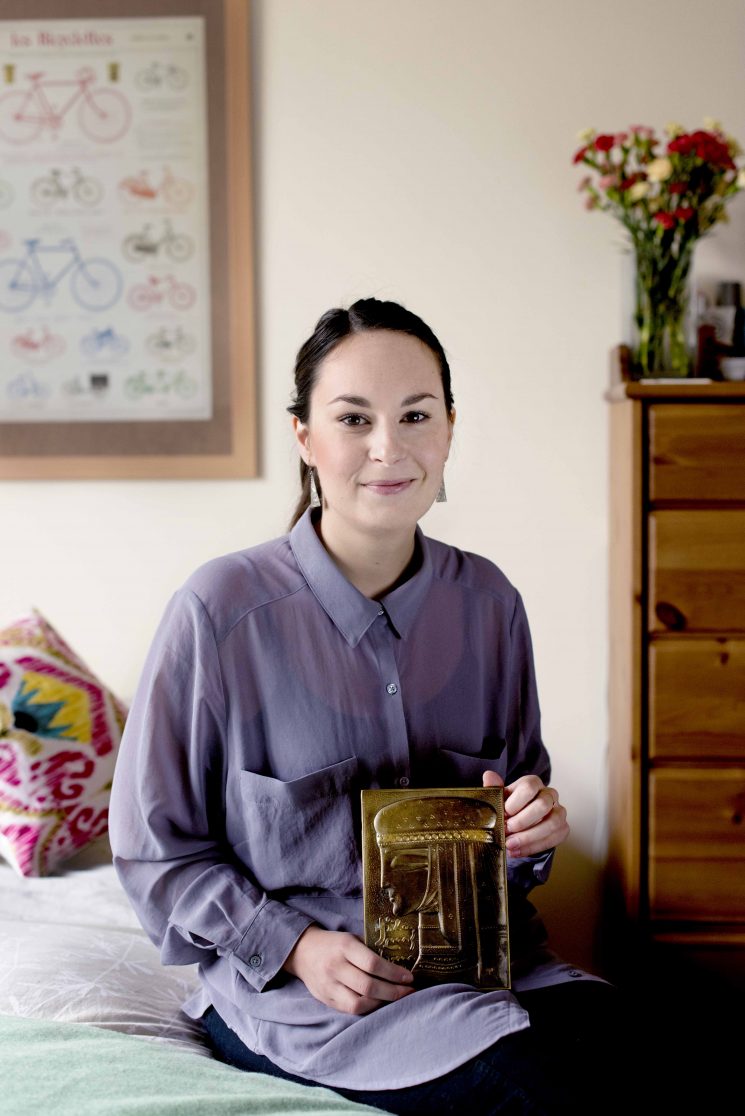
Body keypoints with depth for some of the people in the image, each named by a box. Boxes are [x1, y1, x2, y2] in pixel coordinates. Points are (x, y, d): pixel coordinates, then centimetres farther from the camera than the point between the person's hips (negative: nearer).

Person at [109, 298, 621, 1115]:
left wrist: (534, 824, -7)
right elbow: (154, 845, -5)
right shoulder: (220, 611, -11)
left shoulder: (487, 603, 3)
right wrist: (296, 946, -16)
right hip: (284, 983, -4)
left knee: (611, 1031, -27)